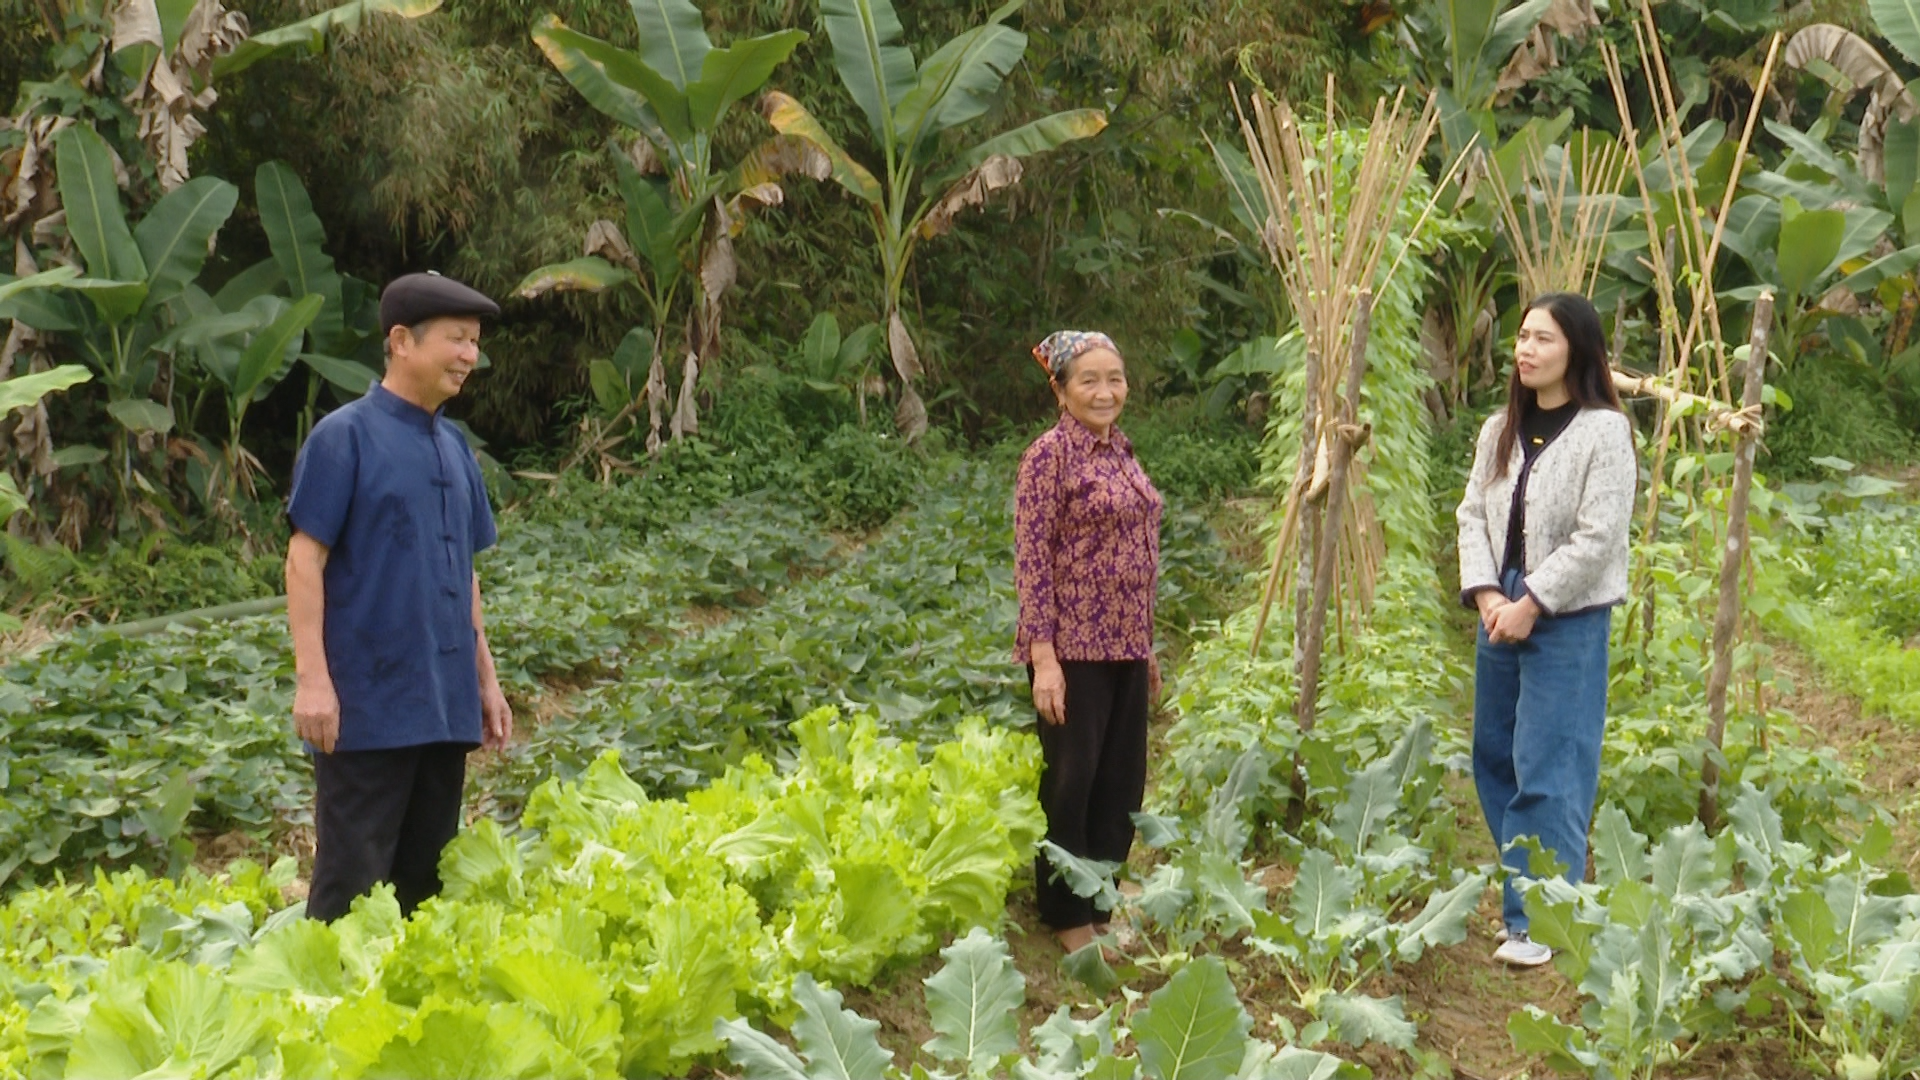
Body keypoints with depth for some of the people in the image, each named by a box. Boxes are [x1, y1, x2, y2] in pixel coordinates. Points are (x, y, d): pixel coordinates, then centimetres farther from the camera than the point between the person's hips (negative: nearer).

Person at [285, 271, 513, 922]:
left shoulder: (453, 445, 13)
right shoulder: (344, 436, -7)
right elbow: (305, 558, -10)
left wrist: (485, 679, 19)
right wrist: (312, 678, -16)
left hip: (445, 703, 7)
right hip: (368, 702, -7)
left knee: (426, 877, 12)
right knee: (352, 877, -3)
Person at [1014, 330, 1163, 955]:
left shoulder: (1120, 453, 12)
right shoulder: (1051, 453, -11)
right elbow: (1031, 559, -15)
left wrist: (1148, 647, 18)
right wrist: (1043, 657, -20)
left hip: (1124, 646, 8)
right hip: (1073, 647, -8)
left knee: (1122, 782, 11)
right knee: (1070, 782, 2)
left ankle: (1102, 904, 24)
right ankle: (1067, 916, 14)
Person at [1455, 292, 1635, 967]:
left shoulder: (1603, 432, -10)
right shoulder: (1501, 430, 11)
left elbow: (1598, 539, -14)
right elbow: (1473, 514, 8)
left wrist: (1531, 604, -14)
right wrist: (1486, 594, -6)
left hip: (1568, 621, -7)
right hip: (1501, 614, 7)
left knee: (1547, 772, -7)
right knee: (1493, 758, 12)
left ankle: (1539, 920, -1)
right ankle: (1523, 891, 26)